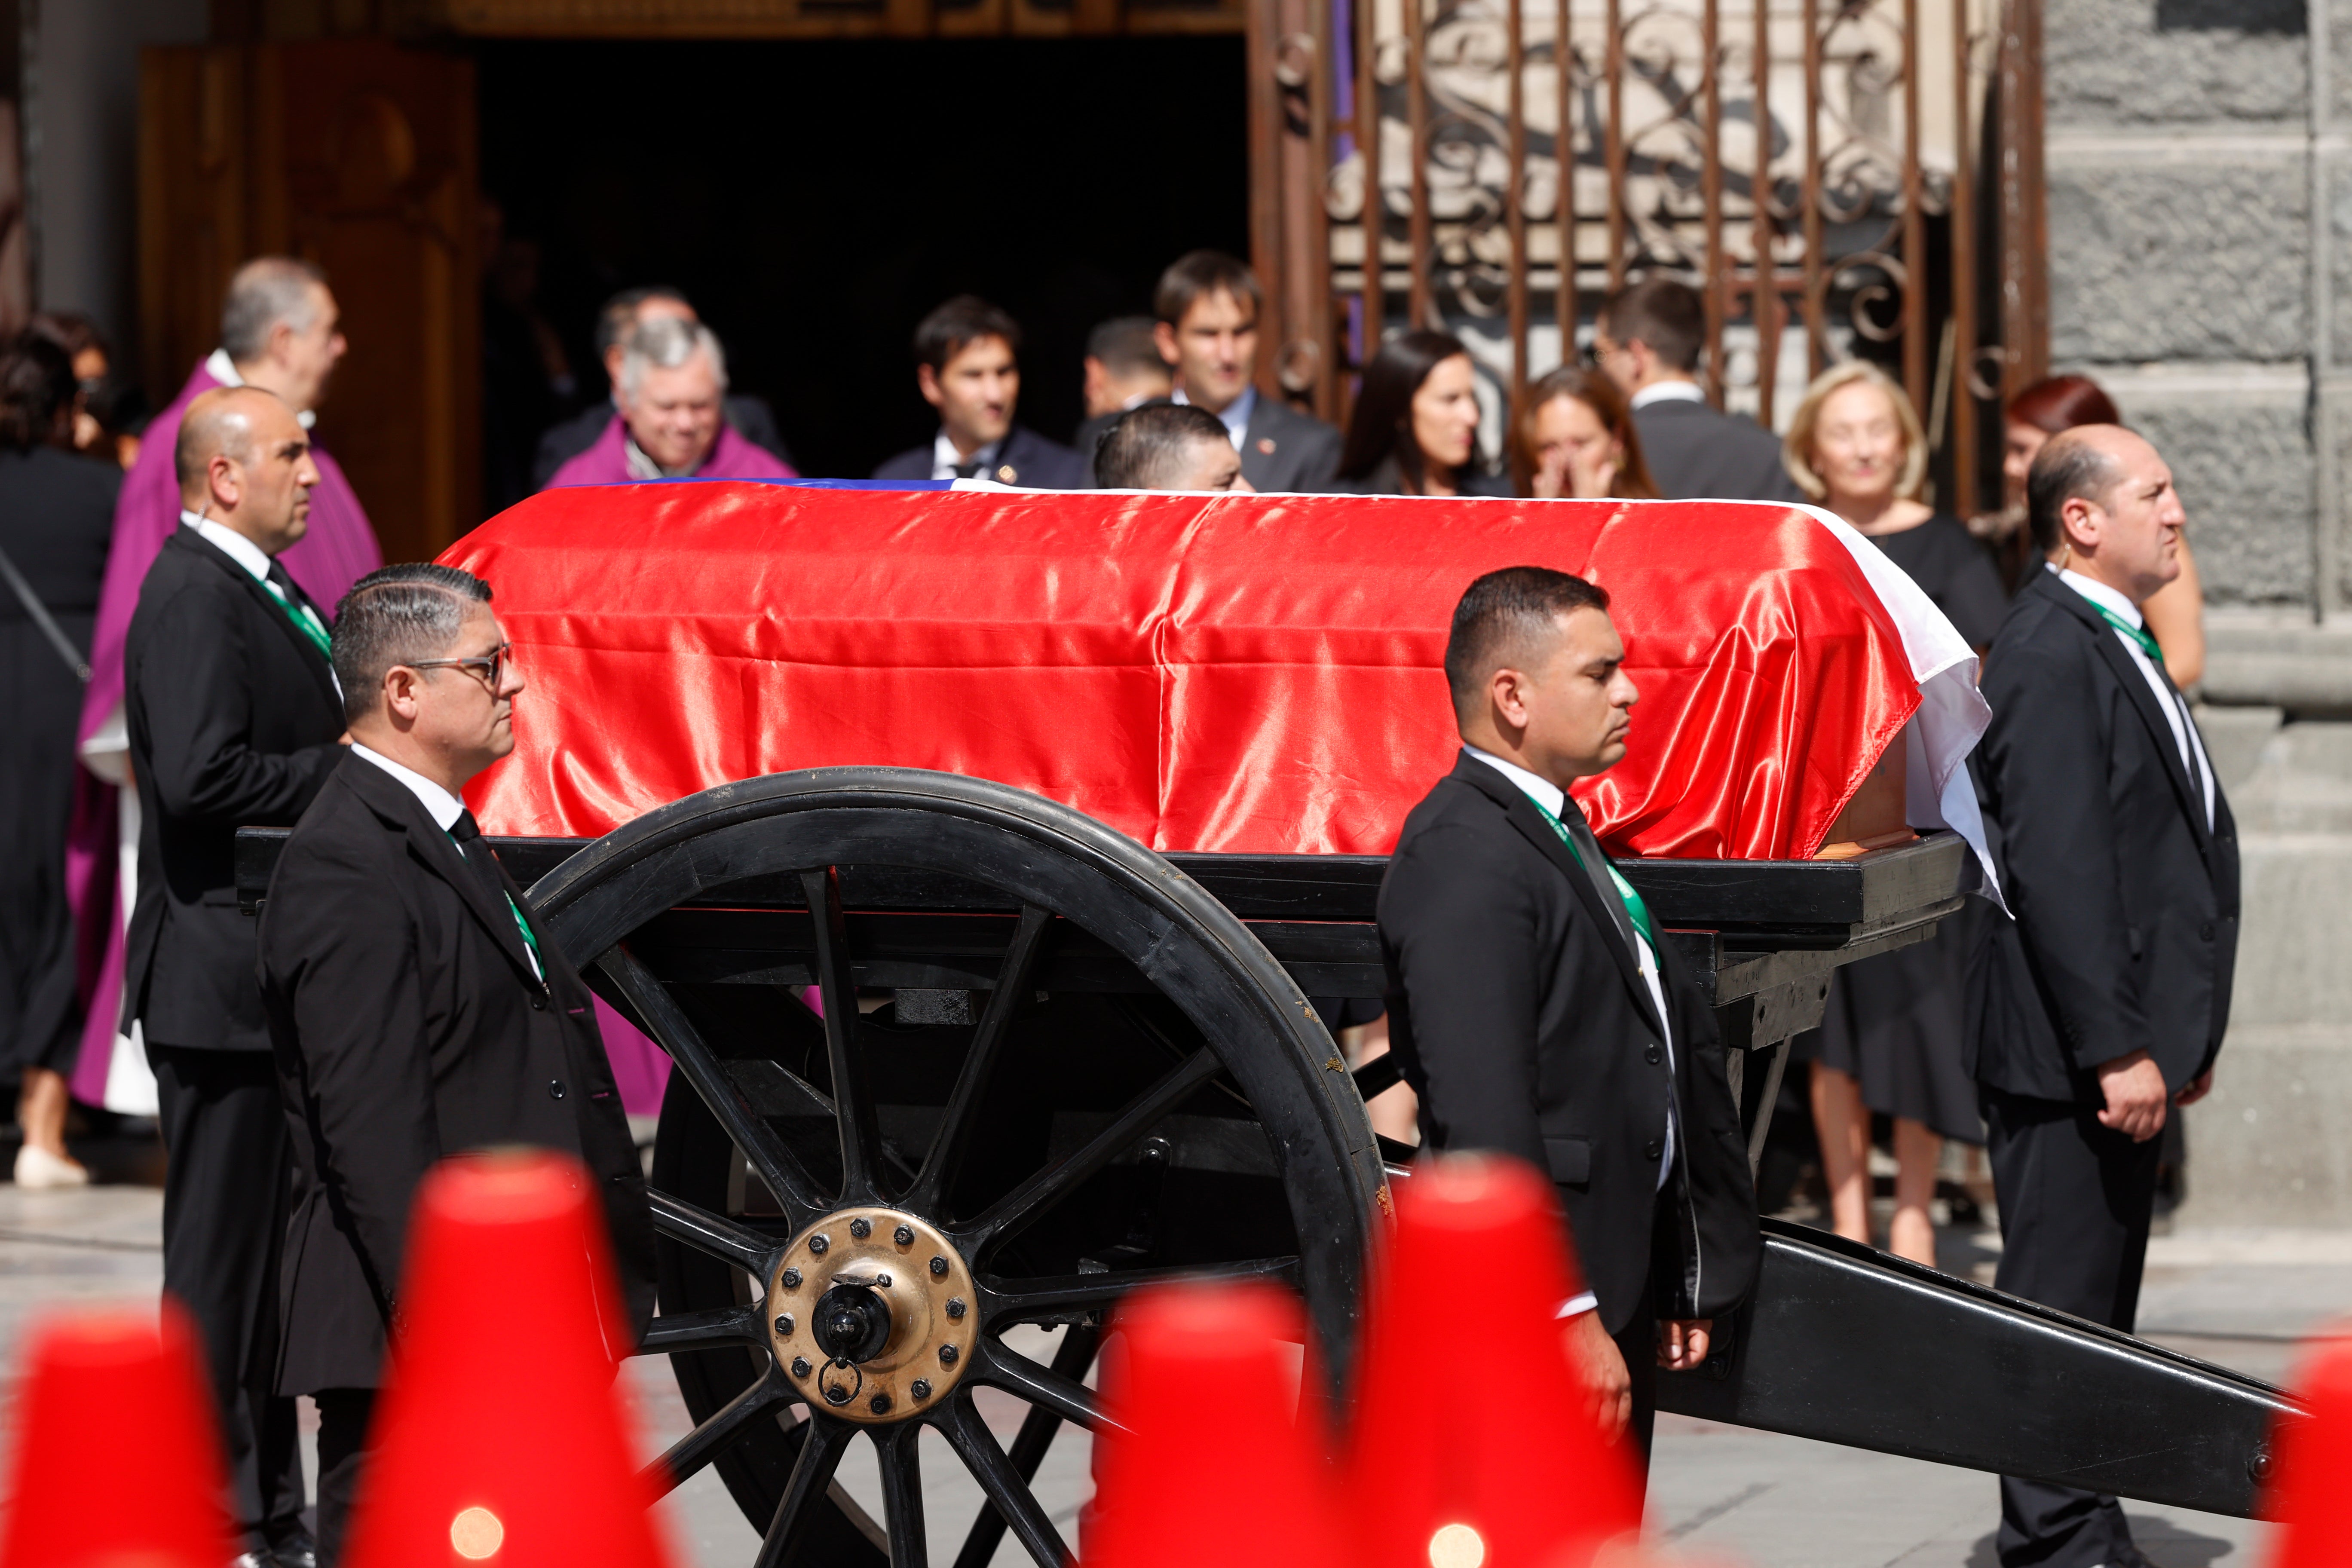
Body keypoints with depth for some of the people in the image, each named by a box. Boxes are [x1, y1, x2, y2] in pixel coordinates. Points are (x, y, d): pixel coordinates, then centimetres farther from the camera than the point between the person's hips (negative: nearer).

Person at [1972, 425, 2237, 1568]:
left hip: (2127, 1036, 11)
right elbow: (2054, 866, -22)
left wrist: (2177, 1034, 19)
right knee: (2061, 1302, -5)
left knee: (2099, 1303, 15)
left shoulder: (2112, 640, 16)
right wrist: (2115, 1047, -24)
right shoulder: (2052, 653, -17)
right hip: (2071, 1048, -11)